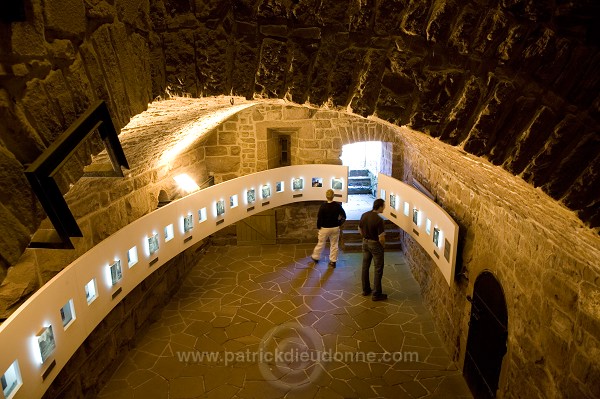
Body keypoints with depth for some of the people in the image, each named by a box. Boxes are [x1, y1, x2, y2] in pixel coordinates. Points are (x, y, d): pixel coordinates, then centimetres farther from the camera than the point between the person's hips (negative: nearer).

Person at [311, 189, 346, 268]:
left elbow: (319, 217, -15)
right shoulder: (338, 205, -10)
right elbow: (344, 216, -2)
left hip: (325, 228, -2)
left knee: (321, 243, 15)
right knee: (334, 245, 12)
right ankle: (333, 261, 18)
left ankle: (315, 257, 34)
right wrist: (339, 224, 10)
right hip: (335, 228, 2)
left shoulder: (323, 206, -19)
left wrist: (318, 226, 0)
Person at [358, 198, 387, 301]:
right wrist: (383, 245, -3)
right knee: (378, 269, 4)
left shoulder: (364, 215, -3)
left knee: (365, 267, 16)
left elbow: (360, 229, 9)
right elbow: (381, 238, -23)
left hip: (365, 243, 7)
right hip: (375, 245, -7)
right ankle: (377, 294, 10)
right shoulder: (379, 220, -25)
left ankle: (365, 289, 29)